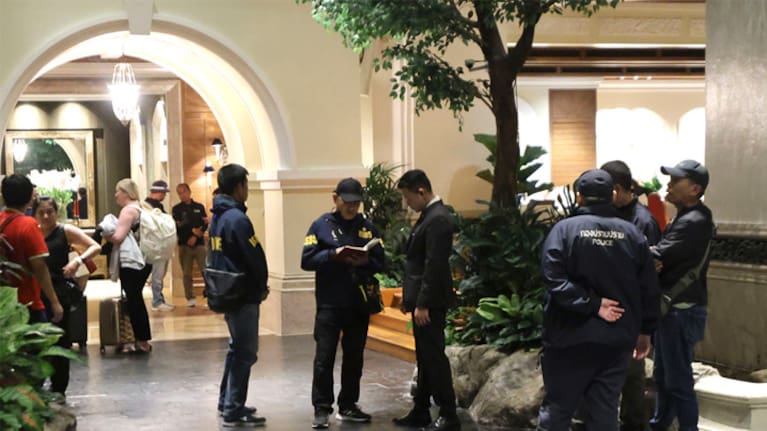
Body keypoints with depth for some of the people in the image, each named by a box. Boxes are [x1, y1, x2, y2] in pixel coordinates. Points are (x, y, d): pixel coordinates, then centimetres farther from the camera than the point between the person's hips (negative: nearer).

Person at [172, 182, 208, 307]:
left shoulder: (199, 207, 11)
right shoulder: (176, 209, 7)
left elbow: (205, 224, 2)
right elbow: (178, 226, -5)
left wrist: (196, 236, -11)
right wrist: (193, 230, -15)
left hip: (199, 244, 0)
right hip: (184, 245, 0)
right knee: (187, 273, 1)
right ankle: (190, 298, 8)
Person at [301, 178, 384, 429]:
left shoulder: (367, 227, 8)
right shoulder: (321, 225, -1)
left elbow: (380, 263, 6)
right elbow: (307, 260, -7)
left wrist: (366, 261, -15)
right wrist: (333, 255, -21)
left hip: (359, 305, 4)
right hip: (329, 304, -4)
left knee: (354, 358, 11)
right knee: (324, 359, -4)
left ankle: (348, 406, 22)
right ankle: (322, 409, 3)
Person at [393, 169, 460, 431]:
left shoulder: (438, 219, -18)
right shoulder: (429, 215, 13)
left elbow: (435, 265, -22)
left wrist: (422, 304, -22)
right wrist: (410, 299, 17)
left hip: (430, 302, -10)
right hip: (422, 300, 10)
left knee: (434, 357, -4)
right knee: (425, 358, 15)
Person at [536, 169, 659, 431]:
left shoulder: (564, 229, -6)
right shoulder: (631, 233, 4)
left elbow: (555, 279, -19)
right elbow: (649, 289, 6)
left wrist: (592, 304, -14)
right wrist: (645, 331, 14)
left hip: (572, 337, -3)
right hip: (617, 340, 3)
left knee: (557, 409, 8)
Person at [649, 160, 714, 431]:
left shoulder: (694, 222, -19)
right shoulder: (686, 218, 15)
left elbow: (656, 256, -22)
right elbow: (668, 258, 11)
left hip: (682, 312, -10)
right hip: (672, 309, 10)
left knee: (678, 381, -5)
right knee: (663, 375, 19)